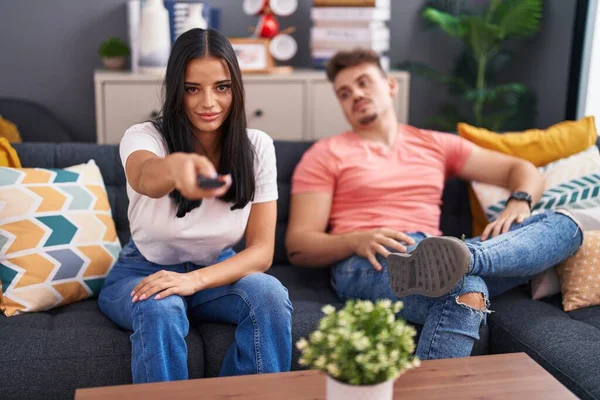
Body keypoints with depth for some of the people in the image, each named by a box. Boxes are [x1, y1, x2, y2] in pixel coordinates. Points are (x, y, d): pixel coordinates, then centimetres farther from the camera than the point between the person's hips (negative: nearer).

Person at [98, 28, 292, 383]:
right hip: (145, 271, -2)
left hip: (217, 273, 2)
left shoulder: (257, 146, -11)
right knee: (161, 309, -35)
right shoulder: (144, 137, -18)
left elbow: (262, 250, -13)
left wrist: (195, 279, -30)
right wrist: (176, 166, -70)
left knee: (269, 294, -28)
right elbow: (145, 176, -45)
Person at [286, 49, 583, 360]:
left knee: (563, 225, -15)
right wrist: (357, 240, -17)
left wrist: (519, 203, -1)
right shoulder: (326, 155, 13)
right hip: (367, 264, -5)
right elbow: (297, 246, 3)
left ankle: (463, 259, -42)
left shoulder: (436, 145, 24)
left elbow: (523, 171, 24)